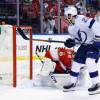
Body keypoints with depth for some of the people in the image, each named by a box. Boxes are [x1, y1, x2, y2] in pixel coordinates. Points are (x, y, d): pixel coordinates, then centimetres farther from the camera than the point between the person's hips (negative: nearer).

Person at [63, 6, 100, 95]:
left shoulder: (81, 20, -23)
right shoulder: (71, 28, 7)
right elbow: (75, 38, 17)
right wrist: (71, 42, -5)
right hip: (84, 45, 9)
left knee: (90, 61, -23)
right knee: (76, 61, 9)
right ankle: (72, 84, 22)